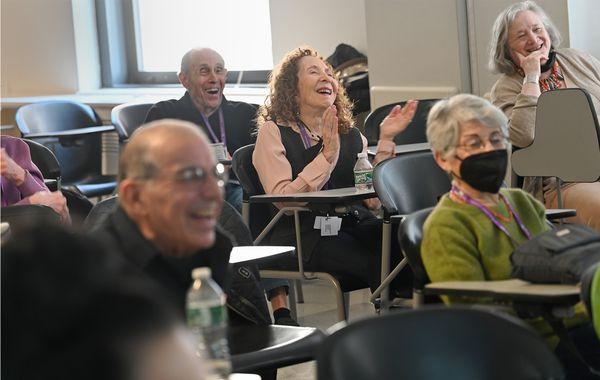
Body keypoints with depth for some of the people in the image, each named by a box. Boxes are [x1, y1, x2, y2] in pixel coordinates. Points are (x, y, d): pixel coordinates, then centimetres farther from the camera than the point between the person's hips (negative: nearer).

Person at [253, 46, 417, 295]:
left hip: (354, 223, 5)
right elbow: (282, 199, -10)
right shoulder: (273, 130, 5)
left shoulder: (351, 135, 21)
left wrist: (385, 140, 6)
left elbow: (373, 200, 10)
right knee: (379, 262, -31)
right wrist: (327, 155, -14)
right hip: (303, 233, -5)